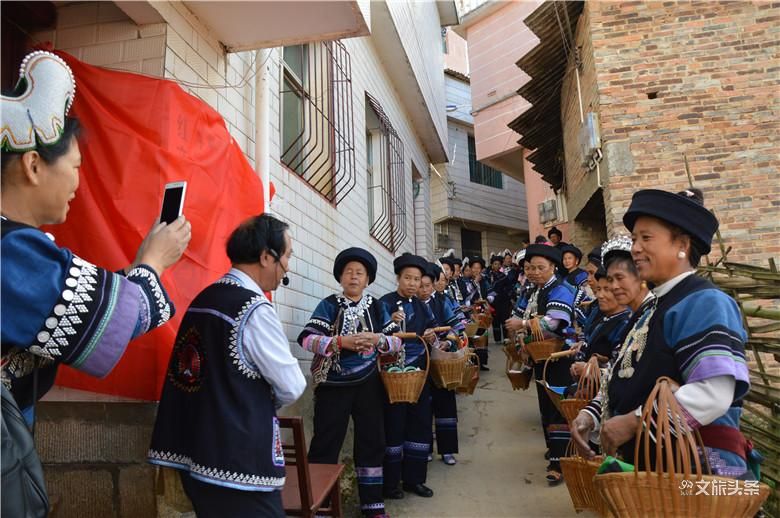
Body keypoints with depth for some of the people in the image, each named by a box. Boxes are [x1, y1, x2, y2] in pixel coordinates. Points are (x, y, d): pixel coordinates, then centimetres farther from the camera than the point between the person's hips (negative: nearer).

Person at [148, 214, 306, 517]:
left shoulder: (203, 299, 7)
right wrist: (267, 401, 8)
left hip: (194, 453, 9)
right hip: (239, 462, -9)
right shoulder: (254, 310, -18)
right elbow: (292, 387, -11)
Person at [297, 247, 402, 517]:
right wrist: (342, 341, -28)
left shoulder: (377, 307, 5)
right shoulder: (329, 305, -5)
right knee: (325, 445, 2)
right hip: (332, 385, -3)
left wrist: (377, 339, -19)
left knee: (372, 442, 12)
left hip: (368, 385, 3)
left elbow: (397, 342, 1)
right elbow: (307, 339, -16)